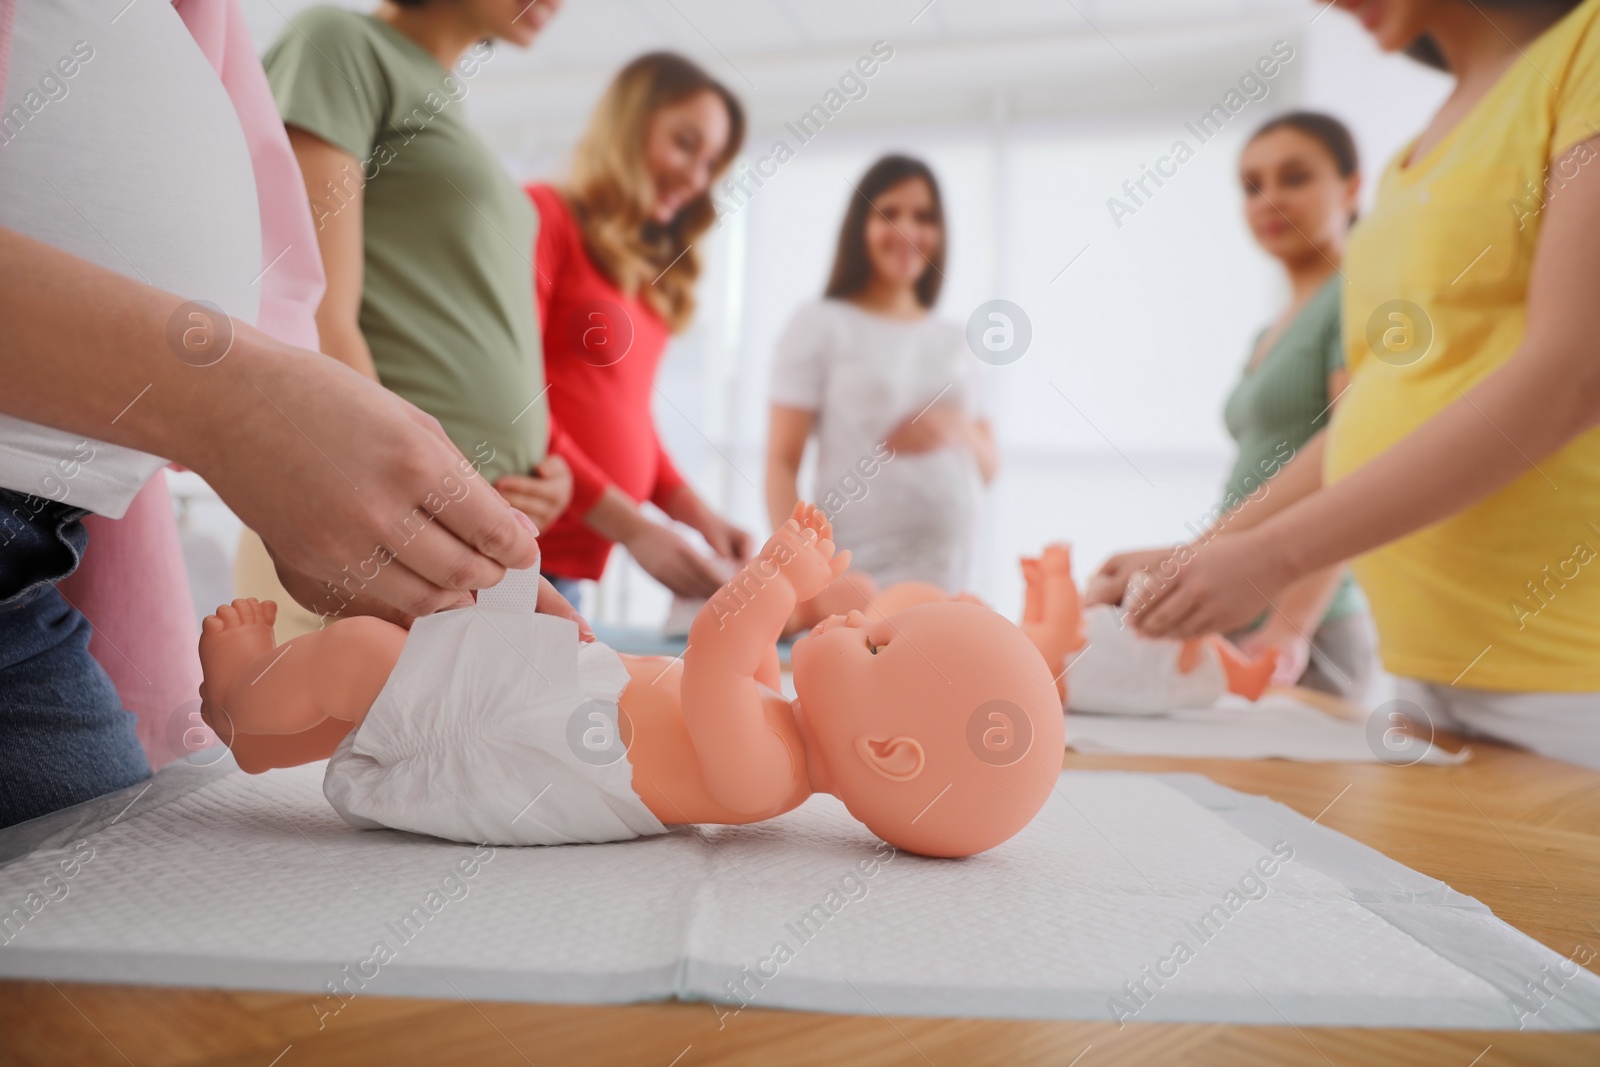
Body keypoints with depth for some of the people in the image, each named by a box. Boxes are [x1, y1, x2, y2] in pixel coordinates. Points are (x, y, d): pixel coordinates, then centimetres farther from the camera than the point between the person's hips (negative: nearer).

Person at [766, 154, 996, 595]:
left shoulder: (955, 339, 14)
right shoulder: (819, 325, 0)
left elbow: (988, 468, 17)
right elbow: (781, 464, -4)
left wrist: (958, 431, -5)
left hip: (948, 579, 4)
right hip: (854, 578, -4)